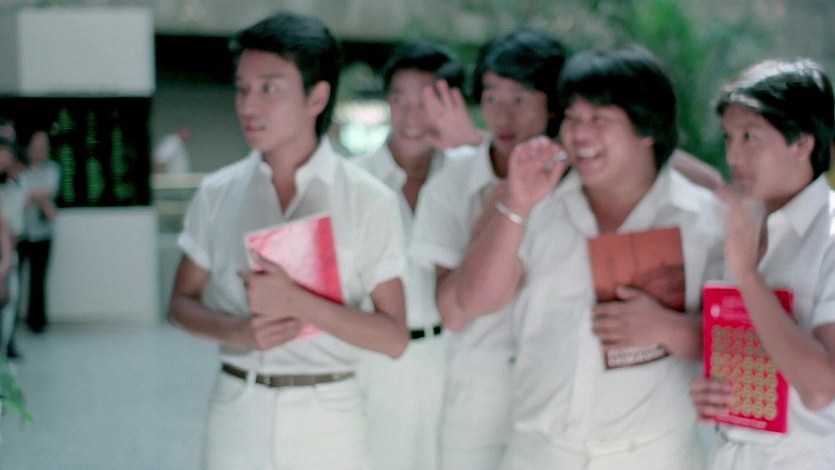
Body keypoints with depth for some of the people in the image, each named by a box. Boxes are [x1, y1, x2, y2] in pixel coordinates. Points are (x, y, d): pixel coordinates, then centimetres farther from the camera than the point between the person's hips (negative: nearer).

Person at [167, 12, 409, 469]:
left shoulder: (369, 200, -8)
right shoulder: (217, 193, 1)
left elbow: (394, 337, -8)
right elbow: (182, 303, 9)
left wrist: (296, 302, -21)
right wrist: (238, 331, -11)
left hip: (326, 416, -2)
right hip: (236, 411, 2)